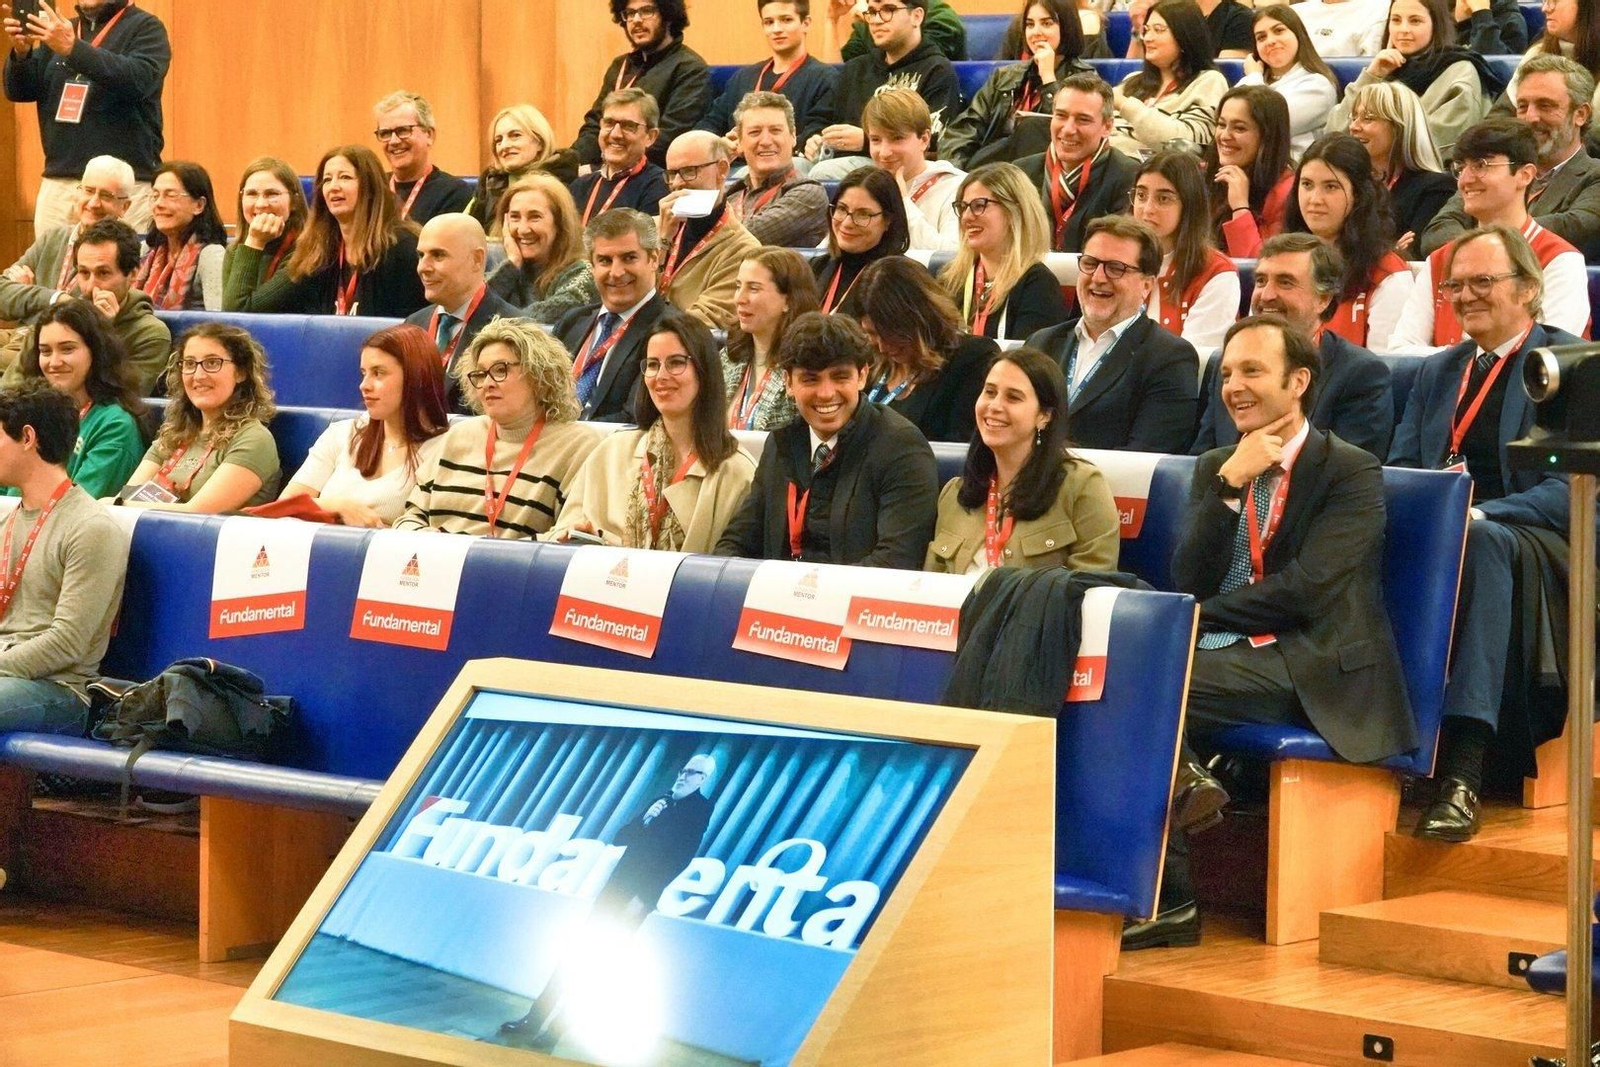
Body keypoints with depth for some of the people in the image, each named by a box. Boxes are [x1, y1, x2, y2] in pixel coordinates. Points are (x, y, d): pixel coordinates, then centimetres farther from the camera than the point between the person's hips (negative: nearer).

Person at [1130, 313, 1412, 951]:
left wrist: (1199, 619, -10)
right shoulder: (1214, 469, 18)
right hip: (1223, 658, 6)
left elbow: (1305, 590, -12)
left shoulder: (1351, 472, 0)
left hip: (1309, 671, -6)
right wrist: (1230, 485, -5)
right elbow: (1190, 584, 5)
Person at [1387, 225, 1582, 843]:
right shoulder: (1438, 372, 24)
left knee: (1482, 547, -41)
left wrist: (1477, 514, -23)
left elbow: (1572, 490, -8)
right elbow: (1396, 473, 18)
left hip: (1535, 544, -4)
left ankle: (1462, 771, -49)